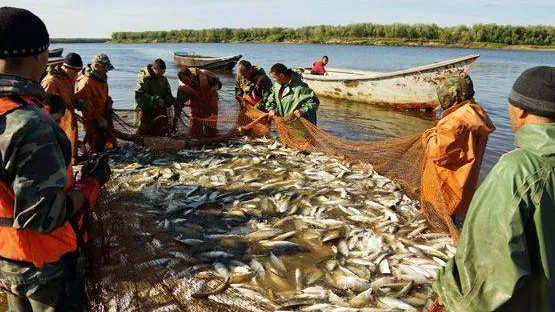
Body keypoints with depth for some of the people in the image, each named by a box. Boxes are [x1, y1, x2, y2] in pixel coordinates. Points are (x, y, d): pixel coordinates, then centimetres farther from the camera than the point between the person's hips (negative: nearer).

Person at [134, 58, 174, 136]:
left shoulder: (163, 79, 8)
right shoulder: (143, 78, -10)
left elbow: (168, 94, 19)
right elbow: (139, 97, -19)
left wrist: (170, 99, -5)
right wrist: (156, 100, -27)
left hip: (160, 114, 5)